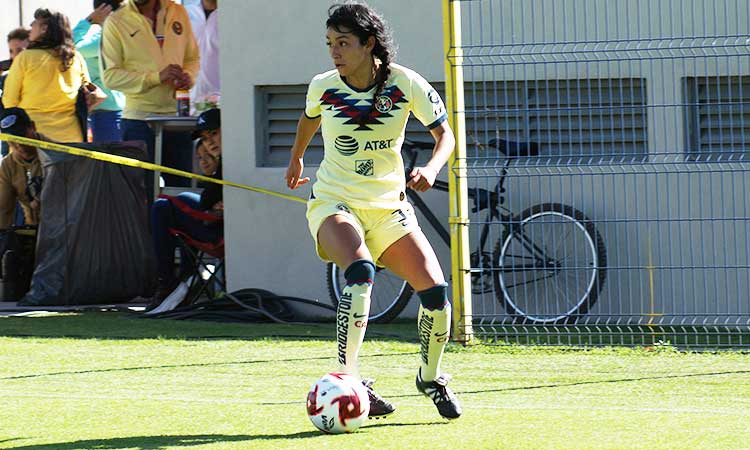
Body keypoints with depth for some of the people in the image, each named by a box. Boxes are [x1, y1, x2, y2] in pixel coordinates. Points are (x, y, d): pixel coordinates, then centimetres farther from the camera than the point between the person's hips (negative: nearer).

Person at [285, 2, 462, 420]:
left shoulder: (406, 84, -11)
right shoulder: (323, 87, -7)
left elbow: (445, 135, -3)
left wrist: (431, 168, -23)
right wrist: (296, 158, 33)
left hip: (388, 204, 2)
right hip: (334, 202, -2)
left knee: (435, 290, -12)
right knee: (360, 271, -33)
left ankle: (431, 377, 16)